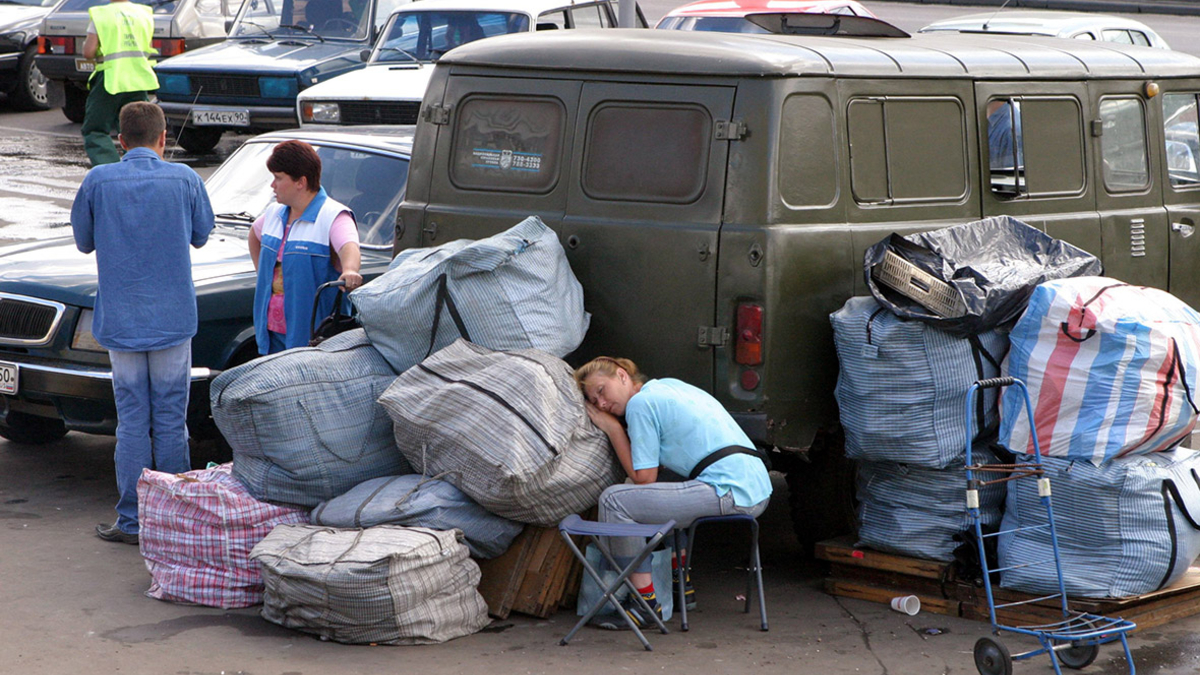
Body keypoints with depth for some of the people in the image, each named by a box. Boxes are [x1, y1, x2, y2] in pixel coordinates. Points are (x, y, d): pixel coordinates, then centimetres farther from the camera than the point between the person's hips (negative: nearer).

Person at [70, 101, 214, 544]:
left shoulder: (98, 182, -5)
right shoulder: (184, 180, -5)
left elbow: (84, 242, 8)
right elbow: (201, 235, 10)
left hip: (120, 321, 0)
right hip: (172, 318, 0)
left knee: (132, 422, 6)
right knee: (171, 421, 7)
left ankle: (132, 521, 9)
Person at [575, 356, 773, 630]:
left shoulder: (640, 402, -3)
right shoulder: (670, 385, 24)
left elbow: (643, 477, -3)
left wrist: (613, 429, 5)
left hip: (729, 492, -10)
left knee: (614, 500, -9)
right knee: (662, 493, 35)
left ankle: (646, 603, -6)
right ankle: (681, 585, 35)